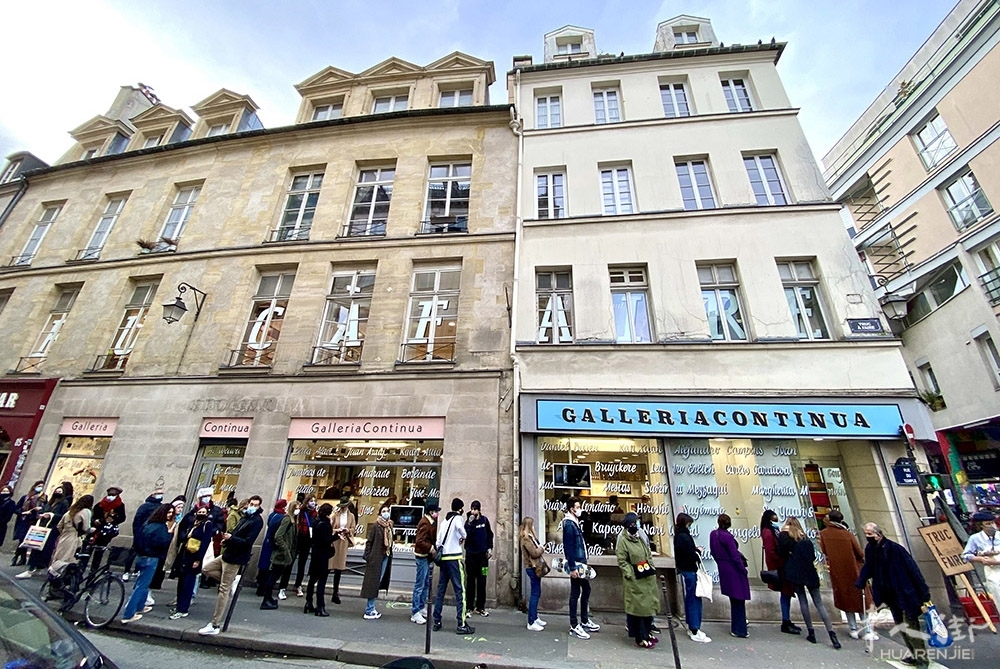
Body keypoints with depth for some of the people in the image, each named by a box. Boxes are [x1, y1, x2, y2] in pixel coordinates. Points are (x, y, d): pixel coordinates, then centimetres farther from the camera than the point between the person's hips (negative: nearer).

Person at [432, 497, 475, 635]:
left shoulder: (444, 521, 16)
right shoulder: (458, 518, -4)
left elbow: (438, 541, 13)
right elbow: (461, 528, -26)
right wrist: (463, 537, -10)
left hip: (443, 557, 7)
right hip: (454, 558, -7)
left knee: (441, 590, 13)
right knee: (459, 590, -4)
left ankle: (437, 621, 16)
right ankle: (462, 624, -4)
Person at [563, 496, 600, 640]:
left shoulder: (576, 523, 11)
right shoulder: (569, 524, -18)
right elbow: (568, 547, -20)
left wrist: (584, 563, 16)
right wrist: (572, 568, -21)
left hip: (581, 563, 9)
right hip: (575, 564, -9)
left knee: (586, 590, 18)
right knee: (575, 594, 1)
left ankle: (585, 621, 32)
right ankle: (574, 626, 13)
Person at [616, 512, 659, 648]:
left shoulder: (640, 538, 10)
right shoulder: (622, 540, -13)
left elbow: (649, 555, 19)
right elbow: (622, 561, -14)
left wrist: (651, 568, 8)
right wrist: (630, 575, -18)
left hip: (647, 578, 8)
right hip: (634, 579, -7)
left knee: (648, 604, 15)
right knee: (637, 606, -1)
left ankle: (647, 632, 33)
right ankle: (640, 638, 11)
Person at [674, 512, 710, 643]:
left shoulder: (678, 536, 8)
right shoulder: (685, 537, -22)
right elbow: (692, 556, -21)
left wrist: (695, 549, -1)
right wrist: (698, 551, -3)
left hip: (684, 570, 9)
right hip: (689, 571, -9)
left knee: (689, 599, 17)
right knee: (694, 600, -1)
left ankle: (691, 628, 27)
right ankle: (695, 632, 7)